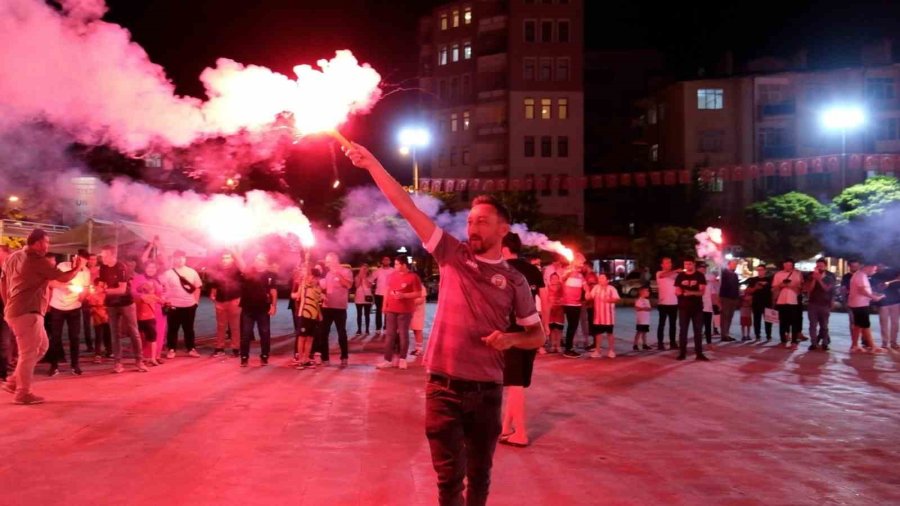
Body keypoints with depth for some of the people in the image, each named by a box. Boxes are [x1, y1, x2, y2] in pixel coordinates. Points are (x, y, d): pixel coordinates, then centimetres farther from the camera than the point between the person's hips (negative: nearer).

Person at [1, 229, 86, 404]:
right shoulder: (37, 260, -12)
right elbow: (64, 278, -9)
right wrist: (78, 267, 8)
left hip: (16, 311, 10)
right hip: (27, 312, -10)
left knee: (41, 346, 18)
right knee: (29, 352, -2)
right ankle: (23, 393, 4)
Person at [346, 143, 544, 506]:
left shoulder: (514, 280, 3)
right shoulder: (453, 255, 3)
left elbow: (538, 335, 10)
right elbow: (407, 208, -2)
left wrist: (511, 339, -12)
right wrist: (372, 164, -7)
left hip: (486, 390, 1)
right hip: (443, 386, 0)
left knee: (479, 472, 14)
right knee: (449, 474, 2)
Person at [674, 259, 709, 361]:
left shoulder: (700, 276, 1)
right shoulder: (680, 276, 7)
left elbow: (702, 291, -7)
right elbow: (677, 291, 8)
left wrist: (691, 292, -25)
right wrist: (680, 292, -16)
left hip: (697, 307, -1)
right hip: (684, 307, 1)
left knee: (698, 330, 1)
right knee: (683, 330, 1)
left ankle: (699, 353, 4)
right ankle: (682, 353, 6)